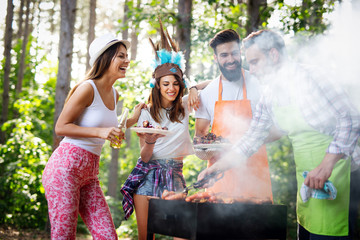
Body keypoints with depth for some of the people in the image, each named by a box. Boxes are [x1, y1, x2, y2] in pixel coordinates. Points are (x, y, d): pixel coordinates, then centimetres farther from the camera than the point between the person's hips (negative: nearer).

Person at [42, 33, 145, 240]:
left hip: (90, 172, 8)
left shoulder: (115, 95, 16)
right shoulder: (88, 88, -9)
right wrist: (100, 132, -19)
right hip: (66, 166, -8)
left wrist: (133, 120, 19)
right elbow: (61, 127, -10)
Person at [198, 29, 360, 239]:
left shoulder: (308, 78, -14)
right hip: (306, 180, 8)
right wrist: (216, 167, 12)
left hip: (331, 179, -8)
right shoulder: (269, 96, 11)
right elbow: (252, 139, 17)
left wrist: (325, 167, -26)